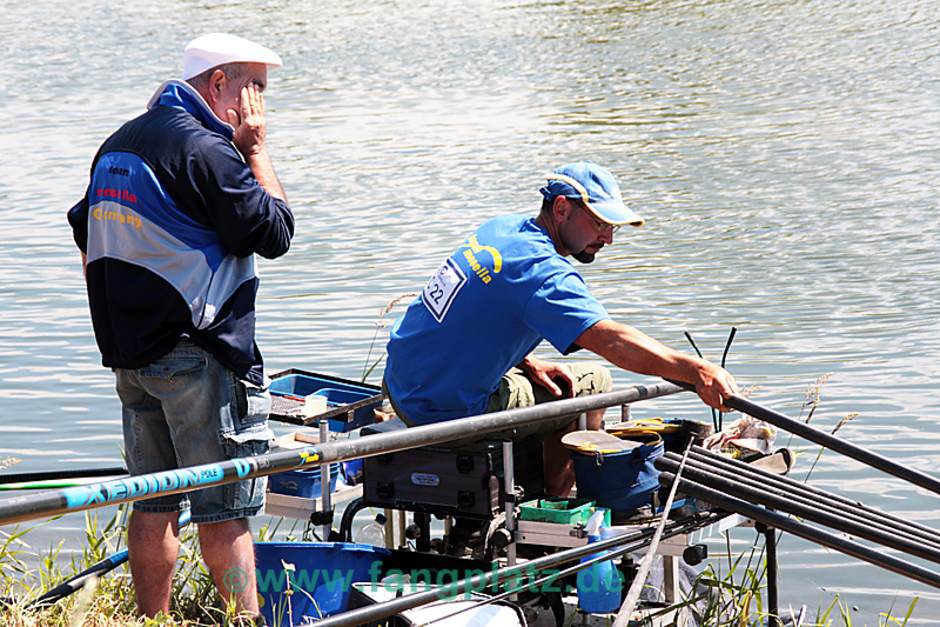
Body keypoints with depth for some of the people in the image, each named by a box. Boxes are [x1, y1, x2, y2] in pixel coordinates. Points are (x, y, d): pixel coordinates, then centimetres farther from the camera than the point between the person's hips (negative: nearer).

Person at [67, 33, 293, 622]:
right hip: (197, 354, -8)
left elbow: (88, 244, 21)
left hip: (129, 352, 8)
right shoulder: (205, 149, -15)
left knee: (153, 506, 13)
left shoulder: (118, 144, 14)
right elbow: (276, 232, -12)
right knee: (224, 508, -5)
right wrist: (256, 150, -3)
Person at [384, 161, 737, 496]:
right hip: (446, 412, -9)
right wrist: (697, 372, -45)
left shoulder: (502, 229, 5)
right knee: (593, 384, 3)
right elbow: (611, 340, -37)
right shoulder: (542, 271, -24)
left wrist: (529, 366, 4)